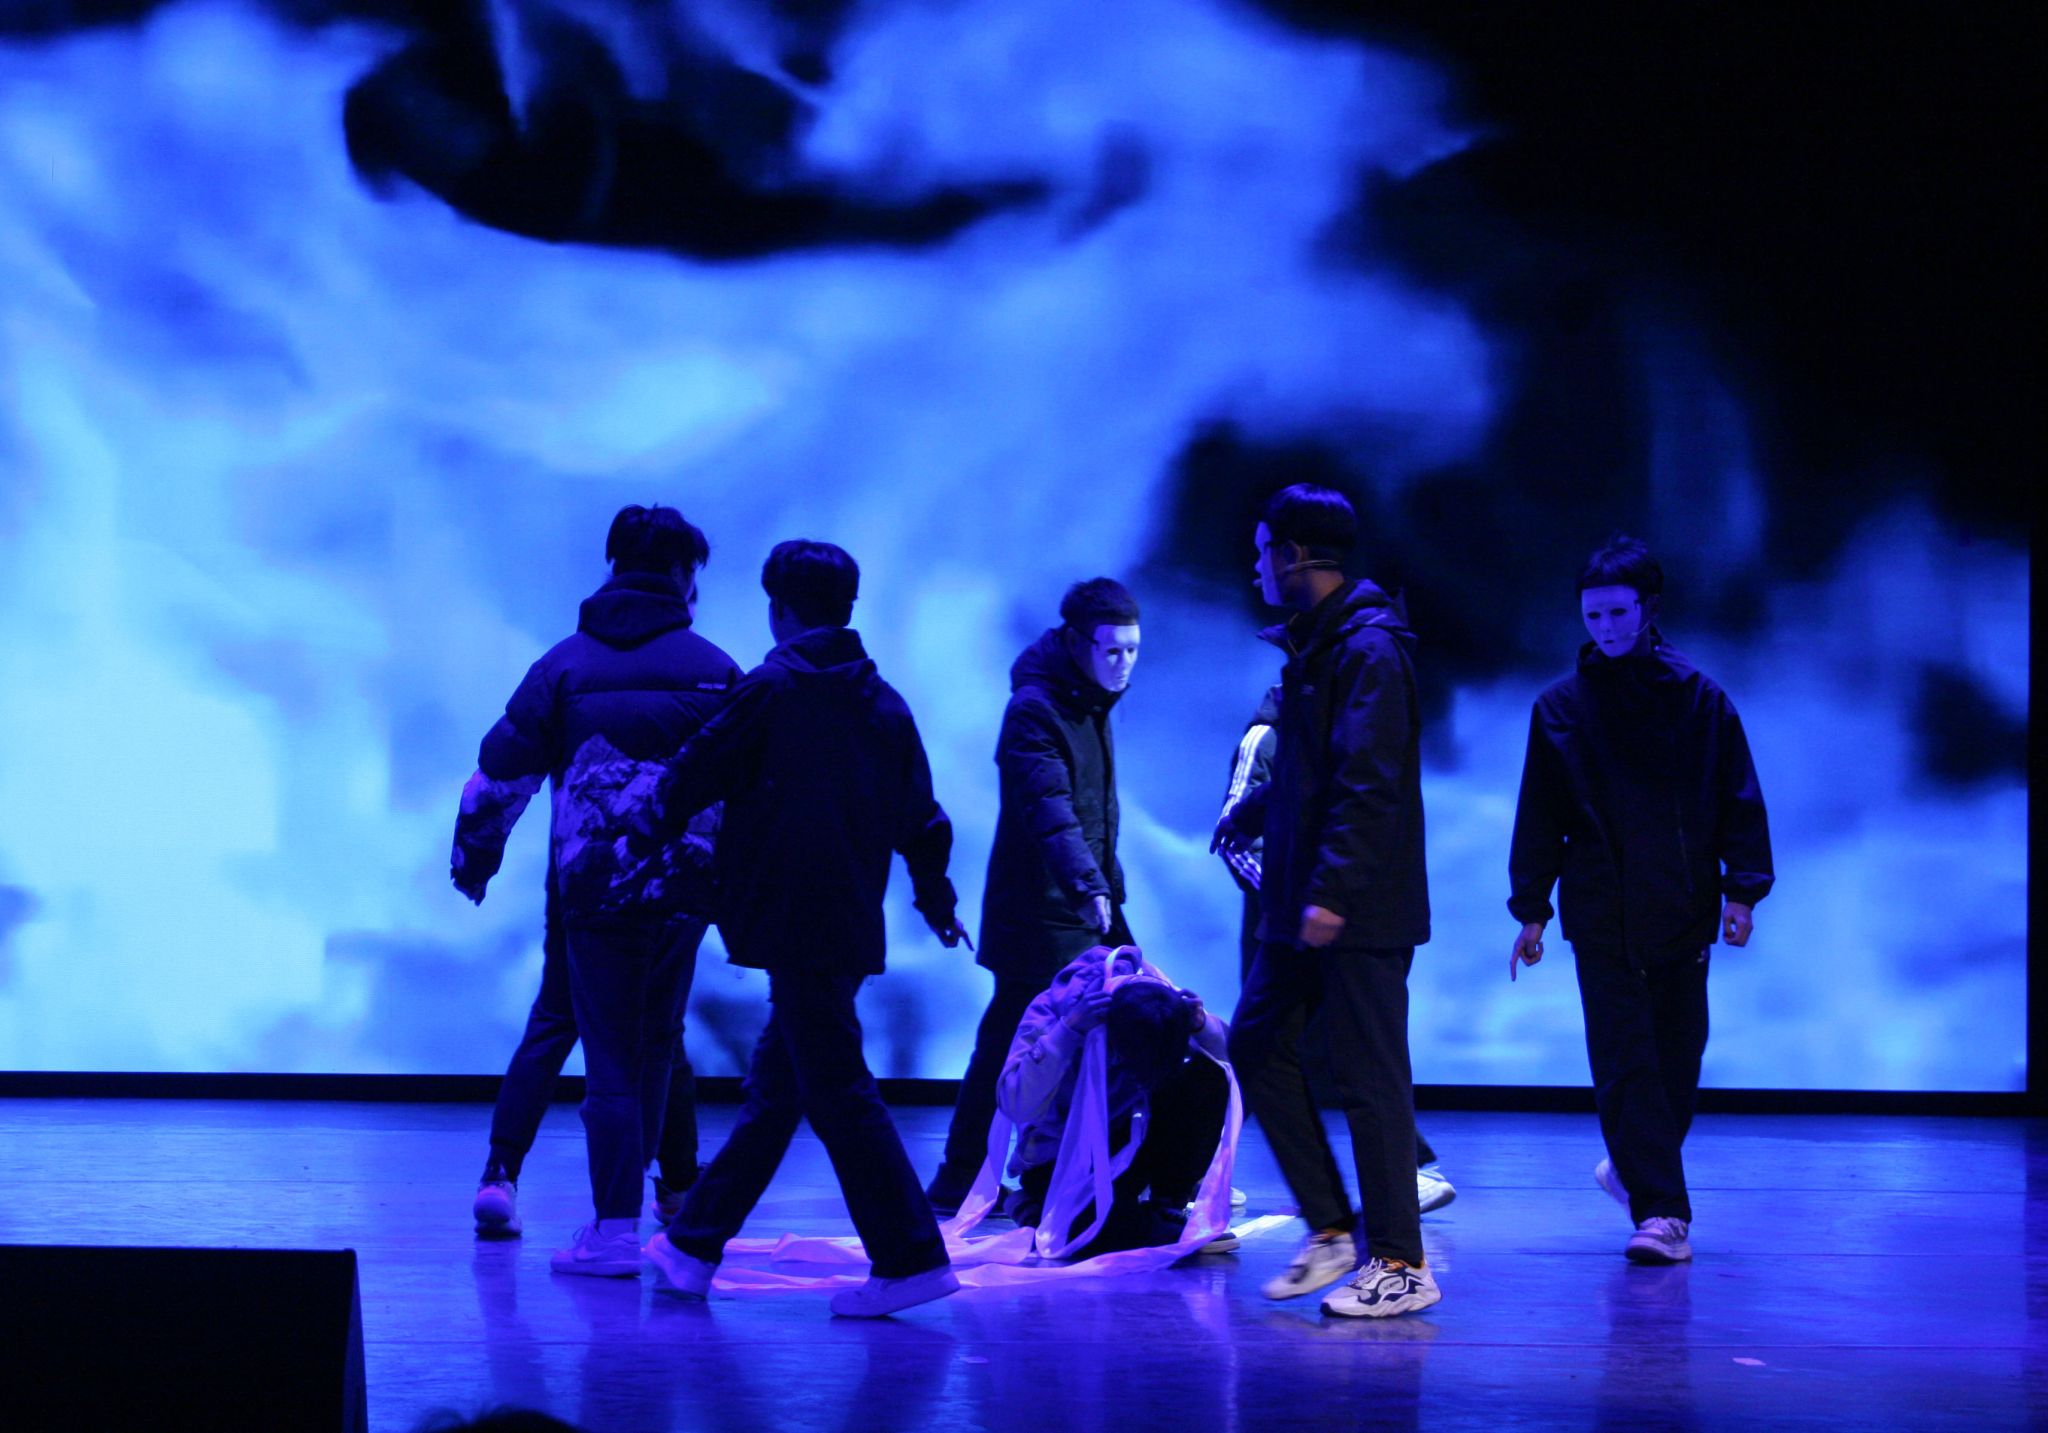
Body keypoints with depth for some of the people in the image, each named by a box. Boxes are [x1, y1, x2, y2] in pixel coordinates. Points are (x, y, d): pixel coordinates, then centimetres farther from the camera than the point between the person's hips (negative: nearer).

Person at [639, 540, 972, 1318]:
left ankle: (910, 1258, -8)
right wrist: (936, 901, 31)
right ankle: (693, 1246, 24)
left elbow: (697, 773, -1)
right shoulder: (884, 703, 9)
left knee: (837, 1092, -5)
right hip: (851, 925, 7)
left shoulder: (772, 688, -8)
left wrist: (652, 826, 20)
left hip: (793, 924, -7)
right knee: (773, 1087, 14)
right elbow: (921, 816, 14)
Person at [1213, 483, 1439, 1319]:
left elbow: (1369, 784, -22)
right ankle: (1330, 1227, 16)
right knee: (1257, 1044, 10)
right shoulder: (1315, 645, 15)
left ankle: (1401, 1264, 2)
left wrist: (1332, 891, -26)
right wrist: (1250, 813, 35)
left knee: (1368, 1076, -5)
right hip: (1305, 904, 10)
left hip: (1358, 911, -10)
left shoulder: (1369, 648, -15)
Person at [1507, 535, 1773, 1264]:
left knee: (1678, 1058, 8)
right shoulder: (1561, 706, 7)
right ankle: (1662, 1211, -11)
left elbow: (1739, 800, 6)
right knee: (1624, 1060, -9)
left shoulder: (1699, 699, 5)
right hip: (1602, 916, -1)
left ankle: (1639, 1167, 32)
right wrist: (1531, 908, 5)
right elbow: (1539, 815, 9)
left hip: (1682, 910, 1)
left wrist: (1741, 890, -2)